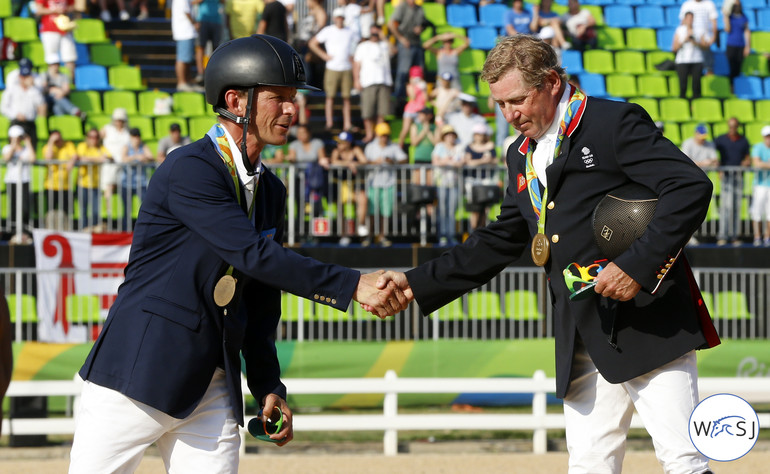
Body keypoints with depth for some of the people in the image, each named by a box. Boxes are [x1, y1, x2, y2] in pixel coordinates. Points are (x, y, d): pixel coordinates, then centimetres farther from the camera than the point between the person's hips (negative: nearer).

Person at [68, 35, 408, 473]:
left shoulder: (271, 191, 13)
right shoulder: (190, 170, -14)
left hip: (212, 393, 7)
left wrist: (268, 386, 9)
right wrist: (353, 286, -26)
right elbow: (255, 256, -23)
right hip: (138, 376, -7)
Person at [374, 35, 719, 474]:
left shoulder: (615, 122, -6)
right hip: (584, 346, 7)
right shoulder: (523, 157, 19)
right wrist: (417, 284, 14)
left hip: (648, 321, -7)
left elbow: (692, 188, -15)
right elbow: (500, 242, 24)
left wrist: (637, 265, -22)